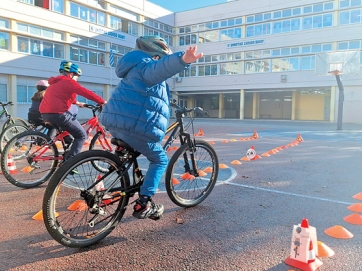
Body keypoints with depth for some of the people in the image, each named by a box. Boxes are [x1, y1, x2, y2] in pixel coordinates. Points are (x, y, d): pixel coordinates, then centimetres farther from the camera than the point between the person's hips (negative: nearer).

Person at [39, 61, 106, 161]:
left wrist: (77, 103, 42)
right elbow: (86, 93, -11)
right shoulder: (68, 81, -3)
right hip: (58, 114, -9)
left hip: (45, 113, 10)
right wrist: (103, 102, -10)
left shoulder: (55, 82, 25)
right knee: (82, 135, 1)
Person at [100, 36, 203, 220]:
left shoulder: (137, 67, 29)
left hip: (114, 120, 9)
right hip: (135, 125, -9)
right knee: (160, 160, 8)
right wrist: (183, 60, -49)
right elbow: (163, 66, -30)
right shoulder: (148, 65, -2)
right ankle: (143, 204, 3)